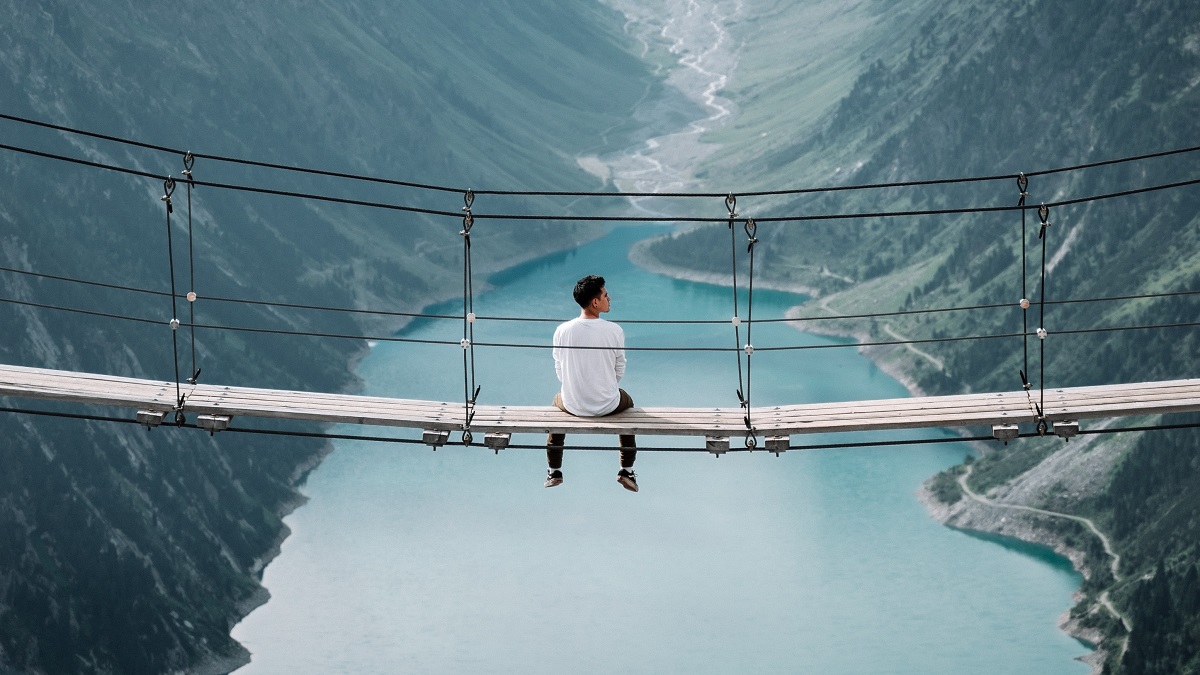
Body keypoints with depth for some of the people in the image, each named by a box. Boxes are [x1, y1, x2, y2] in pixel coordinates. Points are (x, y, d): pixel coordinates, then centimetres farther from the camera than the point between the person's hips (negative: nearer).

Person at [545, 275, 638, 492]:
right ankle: (626, 471, 35)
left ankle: (554, 472, 42)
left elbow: (560, 372, -1)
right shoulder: (614, 331, -16)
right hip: (608, 405, -1)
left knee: (558, 399, 38)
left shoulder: (562, 331, -12)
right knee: (627, 402, 36)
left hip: (573, 405, 1)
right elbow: (619, 372, -4)